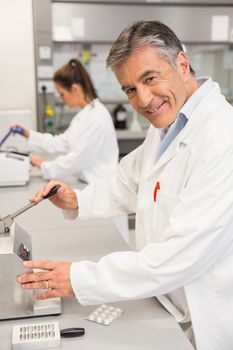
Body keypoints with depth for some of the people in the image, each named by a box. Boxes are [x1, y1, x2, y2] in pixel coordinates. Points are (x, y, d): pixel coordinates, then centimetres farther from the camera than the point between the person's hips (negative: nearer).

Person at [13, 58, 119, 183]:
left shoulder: (96, 116, -18)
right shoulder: (85, 114, 13)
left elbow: (78, 158, -18)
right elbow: (63, 143, 12)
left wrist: (44, 165, -6)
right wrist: (29, 134, 9)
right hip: (88, 182, 8)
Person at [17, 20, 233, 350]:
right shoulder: (165, 125, 3)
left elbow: (180, 256, -30)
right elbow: (129, 187, 14)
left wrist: (80, 278, -24)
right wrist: (77, 201, -5)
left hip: (206, 322, -7)